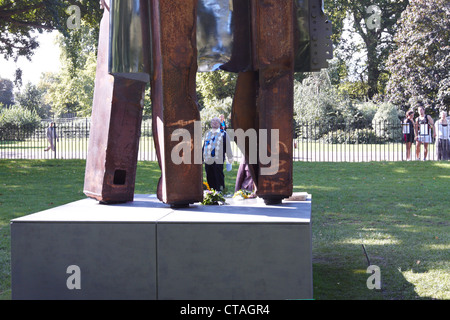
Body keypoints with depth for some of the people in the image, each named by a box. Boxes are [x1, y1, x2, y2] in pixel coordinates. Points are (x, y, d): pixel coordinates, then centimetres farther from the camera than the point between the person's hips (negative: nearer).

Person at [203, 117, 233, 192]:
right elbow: (204, 145, 22)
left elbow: (228, 146, -1)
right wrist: (202, 157, 19)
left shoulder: (223, 134, 2)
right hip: (208, 160, 5)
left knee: (218, 177, -4)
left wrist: (230, 157, -5)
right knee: (209, 178, 8)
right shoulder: (207, 134, 17)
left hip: (218, 160, -5)